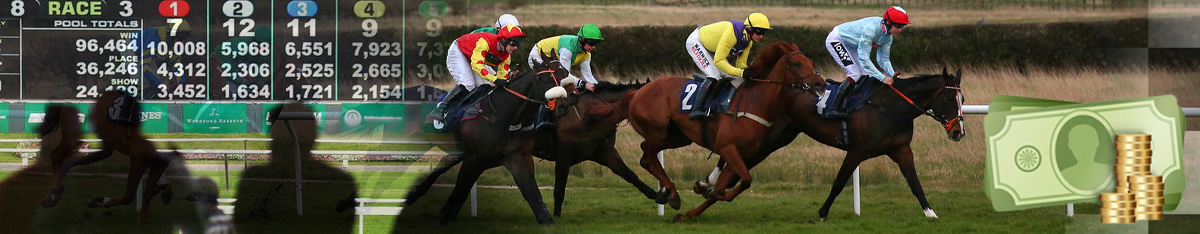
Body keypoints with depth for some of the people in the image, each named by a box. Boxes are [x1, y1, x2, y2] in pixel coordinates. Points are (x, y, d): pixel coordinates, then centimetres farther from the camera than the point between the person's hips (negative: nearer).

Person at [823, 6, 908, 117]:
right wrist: (882, 78, -41)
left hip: (851, 45, 9)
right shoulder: (870, 29, -37)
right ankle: (836, 109, -19)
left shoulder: (888, 37, -10)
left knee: (867, 75, 1)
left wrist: (893, 75, -22)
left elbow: (884, 60, -3)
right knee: (855, 74, -20)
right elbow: (863, 58, -39)